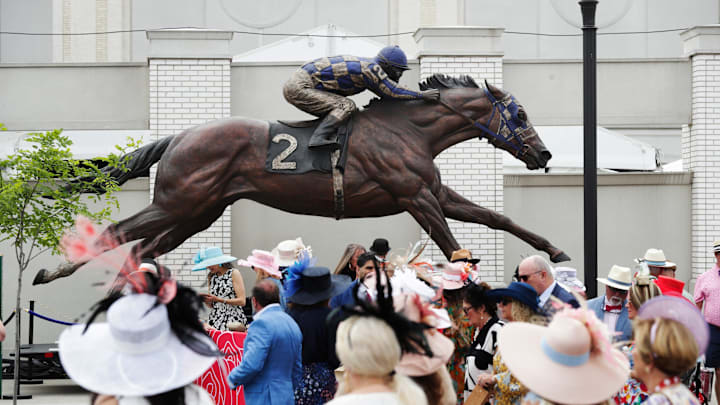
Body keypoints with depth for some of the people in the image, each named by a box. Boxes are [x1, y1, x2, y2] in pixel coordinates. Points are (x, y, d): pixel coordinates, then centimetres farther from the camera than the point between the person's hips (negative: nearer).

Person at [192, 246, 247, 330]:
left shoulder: (234, 273, -1)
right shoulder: (211, 277, 13)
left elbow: (242, 301, -9)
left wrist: (219, 299, -15)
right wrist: (206, 300, -6)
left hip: (233, 320, -5)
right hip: (215, 320, 5)